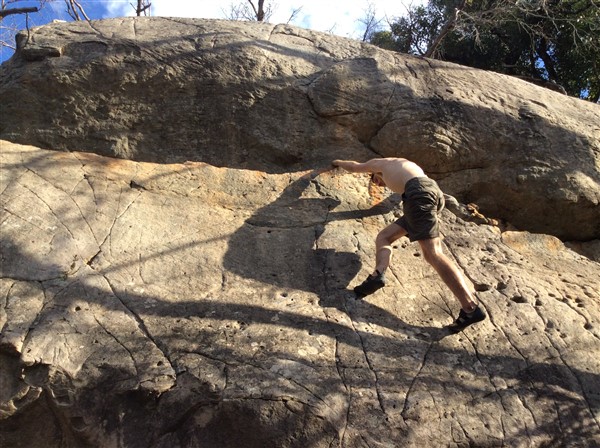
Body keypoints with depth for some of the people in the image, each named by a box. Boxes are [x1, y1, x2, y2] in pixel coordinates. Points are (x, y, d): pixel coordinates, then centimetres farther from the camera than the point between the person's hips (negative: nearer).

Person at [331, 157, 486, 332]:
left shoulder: (380, 163, 23)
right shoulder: (405, 166, 40)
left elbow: (354, 167, 40)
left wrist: (338, 162, 61)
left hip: (419, 192, -8)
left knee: (433, 254, -18)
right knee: (384, 237, 11)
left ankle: (471, 308, -26)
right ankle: (377, 275, -15)